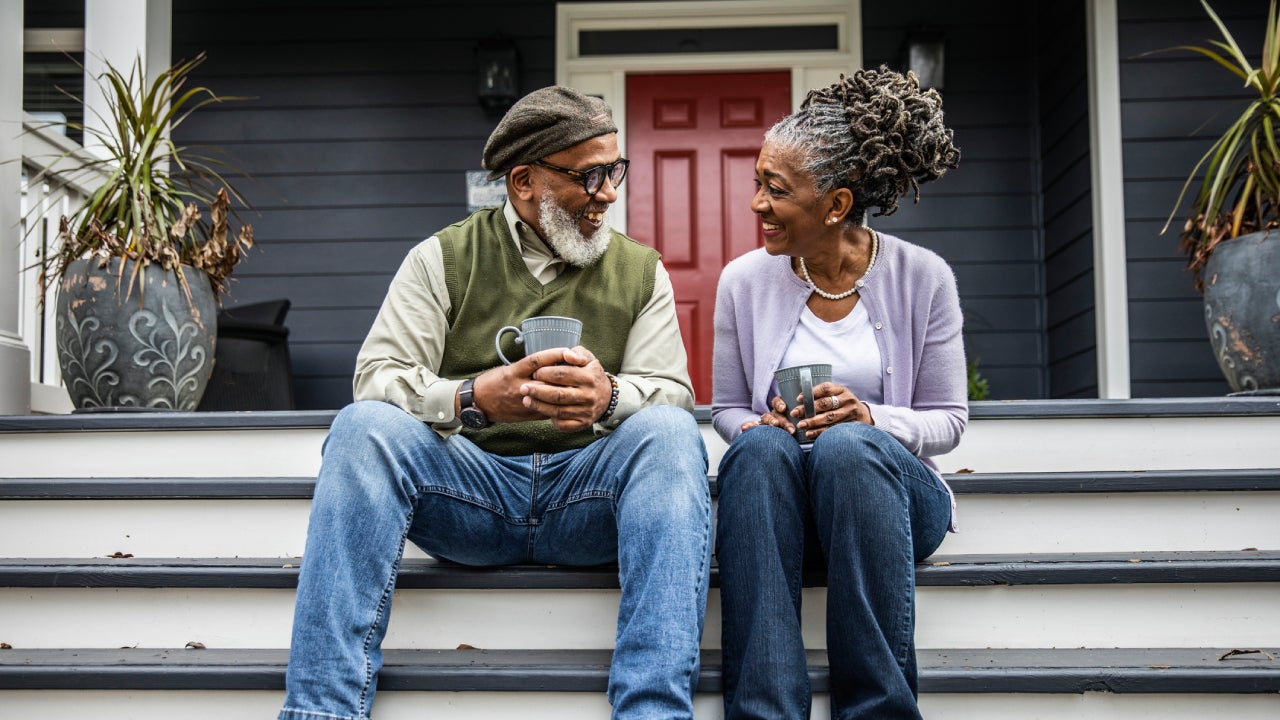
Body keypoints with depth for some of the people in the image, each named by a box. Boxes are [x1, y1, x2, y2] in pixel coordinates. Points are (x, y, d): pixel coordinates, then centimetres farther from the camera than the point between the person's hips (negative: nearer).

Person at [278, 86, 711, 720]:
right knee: (364, 425, -27)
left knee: (670, 432, -29)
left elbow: (671, 391, 1)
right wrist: (475, 397, -25)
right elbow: (377, 377, -4)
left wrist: (609, 396, -24)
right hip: (468, 489, 0)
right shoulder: (444, 258, 8)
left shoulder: (640, 272, 13)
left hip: (587, 494, 1)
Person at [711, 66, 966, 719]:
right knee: (758, 447, -34)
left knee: (847, 444, -36)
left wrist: (872, 418, -19)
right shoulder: (744, 281, 2)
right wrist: (761, 424, -12)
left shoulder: (921, 278, -2)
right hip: (775, 499, 1)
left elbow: (949, 420, 3)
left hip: (893, 493, -1)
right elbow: (725, 410, 12)